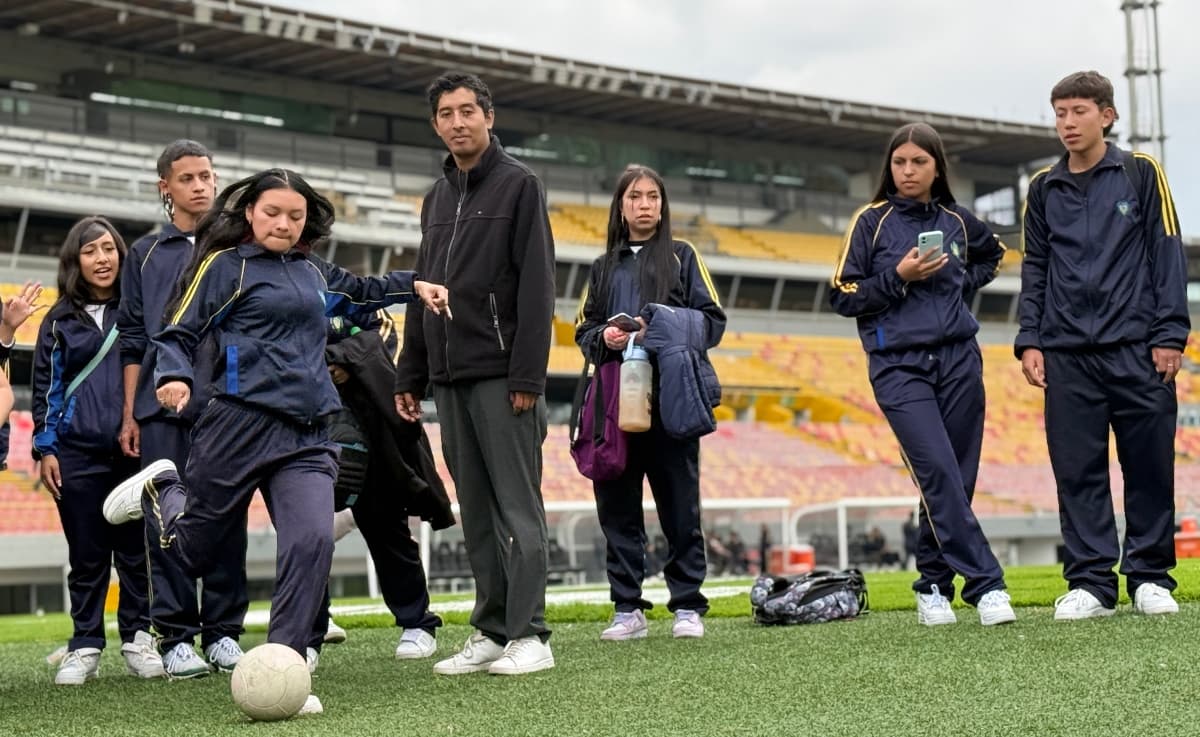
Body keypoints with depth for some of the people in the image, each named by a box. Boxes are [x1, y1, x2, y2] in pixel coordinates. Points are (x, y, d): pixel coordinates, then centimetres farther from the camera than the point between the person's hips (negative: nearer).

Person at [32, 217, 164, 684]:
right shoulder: (59, 322, 11)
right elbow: (44, 389, 12)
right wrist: (45, 449, 3)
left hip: (134, 448, 0)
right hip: (78, 453, 0)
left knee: (135, 550, 0)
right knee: (86, 555, 2)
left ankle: (137, 638, 10)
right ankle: (85, 647, 8)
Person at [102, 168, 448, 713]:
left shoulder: (313, 273, 19)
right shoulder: (225, 265, 1)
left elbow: (360, 292, 41)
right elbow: (178, 333, -2)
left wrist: (413, 286, 33)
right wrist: (174, 377, -21)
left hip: (307, 437, 4)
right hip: (240, 425, -4)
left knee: (312, 541, -18)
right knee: (196, 551, 9)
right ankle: (160, 488, 42)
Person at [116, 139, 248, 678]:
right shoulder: (145, 254, 13)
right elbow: (133, 340, 12)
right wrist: (130, 414, 6)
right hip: (161, 409, 0)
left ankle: (223, 632, 8)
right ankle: (175, 637, 2)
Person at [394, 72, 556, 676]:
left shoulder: (518, 185, -2)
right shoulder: (437, 197, 19)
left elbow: (536, 286, -9)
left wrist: (529, 376, -16)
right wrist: (410, 376, 15)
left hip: (501, 376, -7)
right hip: (450, 377, 7)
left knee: (517, 506, -6)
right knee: (475, 511, 8)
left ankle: (528, 634, -3)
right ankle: (491, 631, 13)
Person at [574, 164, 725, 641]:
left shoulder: (682, 257, 10)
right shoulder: (603, 267, 18)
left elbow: (712, 320, 3)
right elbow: (584, 332, 15)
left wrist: (665, 331, -13)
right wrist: (604, 338, -8)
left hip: (670, 398, -3)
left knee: (679, 504, -2)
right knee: (617, 505, 2)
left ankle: (687, 606, 6)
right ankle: (628, 609, 8)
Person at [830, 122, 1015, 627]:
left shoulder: (958, 221, 10)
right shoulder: (872, 222, 1)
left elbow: (992, 256, 32)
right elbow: (844, 297, 0)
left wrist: (963, 285, 14)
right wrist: (898, 277, -11)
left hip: (958, 360, 4)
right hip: (900, 366, -3)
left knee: (957, 480, 1)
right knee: (938, 472, -17)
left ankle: (934, 587, 13)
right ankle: (985, 584, -17)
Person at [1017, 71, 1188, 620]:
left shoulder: (1141, 173, 5)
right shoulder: (1044, 188, 12)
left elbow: (1167, 253, 3)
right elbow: (1035, 269, 15)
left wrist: (1170, 334, -5)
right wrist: (1029, 341, 5)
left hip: (1137, 348, -2)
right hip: (1067, 354, 2)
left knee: (1149, 467, 1)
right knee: (1077, 471, -1)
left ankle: (1150, 578, 11)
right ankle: (1090, 583, 5)